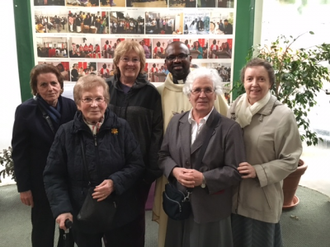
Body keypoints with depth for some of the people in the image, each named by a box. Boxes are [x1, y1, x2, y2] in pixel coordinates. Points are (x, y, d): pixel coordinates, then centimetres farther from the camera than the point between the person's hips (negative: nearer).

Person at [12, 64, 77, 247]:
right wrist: (23, 186, -9)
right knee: (43, 227, 14)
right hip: (41, 180, -2)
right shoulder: (25, 111, -10)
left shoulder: (71, 106, -6)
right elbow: (19, 152, -8)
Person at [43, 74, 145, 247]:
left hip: (119, 213, 0)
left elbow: (137, 164, -3)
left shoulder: (121, 127, -5)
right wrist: (62, 209, -13)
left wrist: (115, 182, -20)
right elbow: (53, 175, -2)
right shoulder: (66, 132, -4)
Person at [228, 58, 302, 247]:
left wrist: (257, 171, -22)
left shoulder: (283, 115, -14)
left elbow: (290, 160, -11)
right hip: (233, 195, 4)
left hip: (262, 200, -4)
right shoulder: (235, 108, 1)